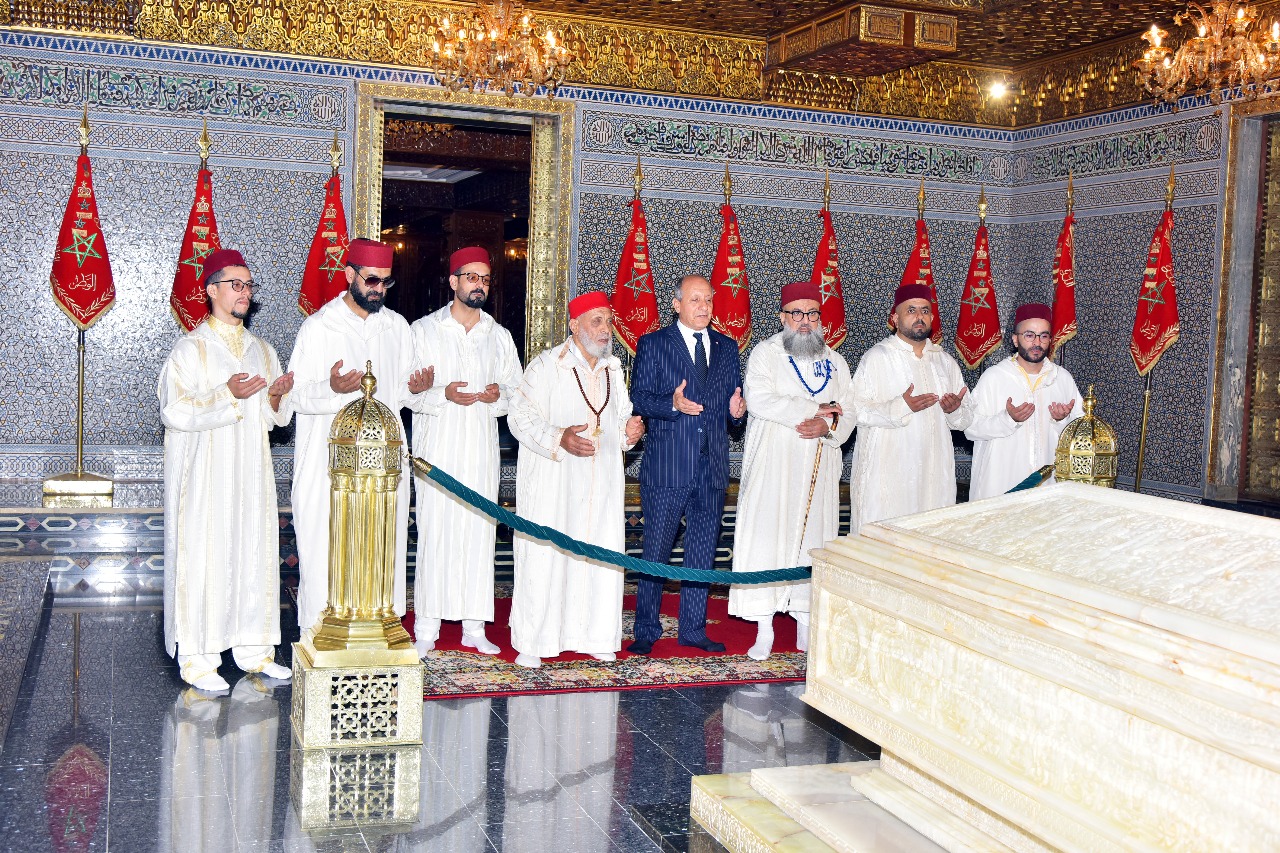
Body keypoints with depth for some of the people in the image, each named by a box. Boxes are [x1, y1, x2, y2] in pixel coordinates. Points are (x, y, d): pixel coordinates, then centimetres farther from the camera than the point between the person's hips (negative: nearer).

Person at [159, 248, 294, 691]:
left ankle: (253, 648, 16)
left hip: (251, 472, 6)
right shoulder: (191, 348, -4)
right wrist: (227, 395, -22)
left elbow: (275, 417, 15)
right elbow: (174, 409, -12)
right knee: (202, 558, -4)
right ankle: (197, 658, 4)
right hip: (204, 475, -5)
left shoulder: (262, 350, 13)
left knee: (254, 554, 6)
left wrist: (275, 396, -7)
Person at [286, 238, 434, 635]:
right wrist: (331, 389, -26)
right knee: (325, 550, -3)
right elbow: (297, 396, -6)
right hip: (330, 459, -4)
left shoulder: (396, 327, 12)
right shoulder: (318, 327, -2)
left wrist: (415, 388, -7)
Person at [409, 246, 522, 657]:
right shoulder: (425, 330, 4)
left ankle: (473, 626, 10)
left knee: (479, 531, 3)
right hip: (437, 445, -3)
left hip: (482, 447, 3)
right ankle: (427, 627, 1)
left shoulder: (499, 336, 14)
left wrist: (499, 394, -8)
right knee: (433, 531, -6)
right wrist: (442, 394, -18)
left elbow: (517, 389, 15)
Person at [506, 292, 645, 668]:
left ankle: (595, 636, 15)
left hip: (602, 481, 5)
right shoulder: (547, 366, -6)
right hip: (552, 481, -5)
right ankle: (531, 643, 4)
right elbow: (520, 416, -11)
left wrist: (630, 430, -4)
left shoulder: (613, 369, 13)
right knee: (544, 556, -4)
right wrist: (558, 438, -26)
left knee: (600, 556, 4)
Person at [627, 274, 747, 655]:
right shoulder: (653, 344, 2)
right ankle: (646, 631, 13)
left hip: (713, 467, 4)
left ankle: (693, 628, 22)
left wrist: (736, 412, -6)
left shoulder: (727, 348, 14)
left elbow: (735, 400, 17)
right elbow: (638, 398, -4)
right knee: (656, 551, 2)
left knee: (703, 552, 10)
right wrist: (672, 404, -21)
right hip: (667, 466, -4)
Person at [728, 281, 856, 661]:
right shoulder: (765, 353, 1)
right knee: (766, 540, -6)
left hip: (818, 471, 4)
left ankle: (806, 623, 14)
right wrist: (815, 409, -13)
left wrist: (825, 425, -14)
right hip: (773, 466, -3)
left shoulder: (835, 362, 14)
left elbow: (848, 413, 8)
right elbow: (759, 399, -15)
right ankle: (764, 629, 0)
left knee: (812, 540, 5)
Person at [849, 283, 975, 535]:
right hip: (887, 473, -5)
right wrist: (902, 407, -21)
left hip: (935, 474, 5)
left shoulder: (945, 361, 16)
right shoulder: (876, 358, -1)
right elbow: (856, 410, -10)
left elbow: (968, 417, 18)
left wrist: (955, 410, -5)